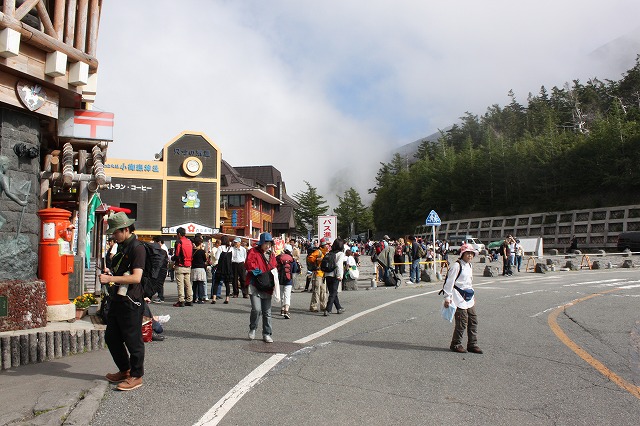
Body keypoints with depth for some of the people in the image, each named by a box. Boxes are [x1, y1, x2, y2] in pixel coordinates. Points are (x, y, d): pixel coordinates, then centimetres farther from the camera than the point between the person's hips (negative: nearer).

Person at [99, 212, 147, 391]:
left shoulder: (137, 248, -15)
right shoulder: (121, 247, 15)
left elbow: (136, 277, -24)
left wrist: (110, 278, -23)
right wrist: (109, 273, 7)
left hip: (131, 302, -10)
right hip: (117, 300, 10)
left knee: (133, 340, 1)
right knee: (111, 337, 18)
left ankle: (136, 376, 14)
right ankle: (124, 371, 33)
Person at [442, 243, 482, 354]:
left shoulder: (469, 266, 14)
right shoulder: (457, 265, -12)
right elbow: (449, 282, -15)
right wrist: (447, 298, -18)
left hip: (469, 298, 9)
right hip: (459, 298, -9)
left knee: (473, 321, 8)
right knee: (462, 322, -6)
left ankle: (472, 344, 19)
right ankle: (455, 344, 9)